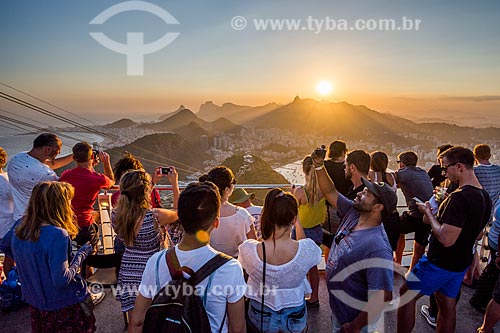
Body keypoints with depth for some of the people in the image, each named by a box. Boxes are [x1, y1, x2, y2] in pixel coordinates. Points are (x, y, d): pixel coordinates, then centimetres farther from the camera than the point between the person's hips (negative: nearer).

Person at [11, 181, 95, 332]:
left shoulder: (19, 232, -4)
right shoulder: (57, 234, -28)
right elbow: (61, 280, -28)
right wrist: (81, 255, -16)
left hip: (36, 306, 7)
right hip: (65, 308, -7)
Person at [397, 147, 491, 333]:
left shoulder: (459, 197, -28)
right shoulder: (485, 197, 3)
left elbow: (446, 239, -30)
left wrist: (429, 213, -17)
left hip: (440, 262, -9)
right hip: (461, 263, 9)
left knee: (406, 295, 5)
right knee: (448, 305, 20)